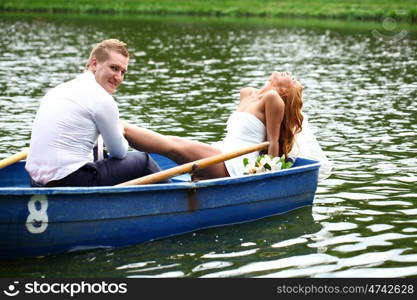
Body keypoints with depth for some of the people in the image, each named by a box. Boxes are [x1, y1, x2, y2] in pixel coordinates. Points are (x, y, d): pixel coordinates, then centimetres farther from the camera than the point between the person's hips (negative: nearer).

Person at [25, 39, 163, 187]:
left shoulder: (57, 89, 16)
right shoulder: (102, 99, -9)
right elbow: (119, 152, 2)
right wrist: (121, 134, 24)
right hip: (71, 183, -9)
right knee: (142, 160, 4)